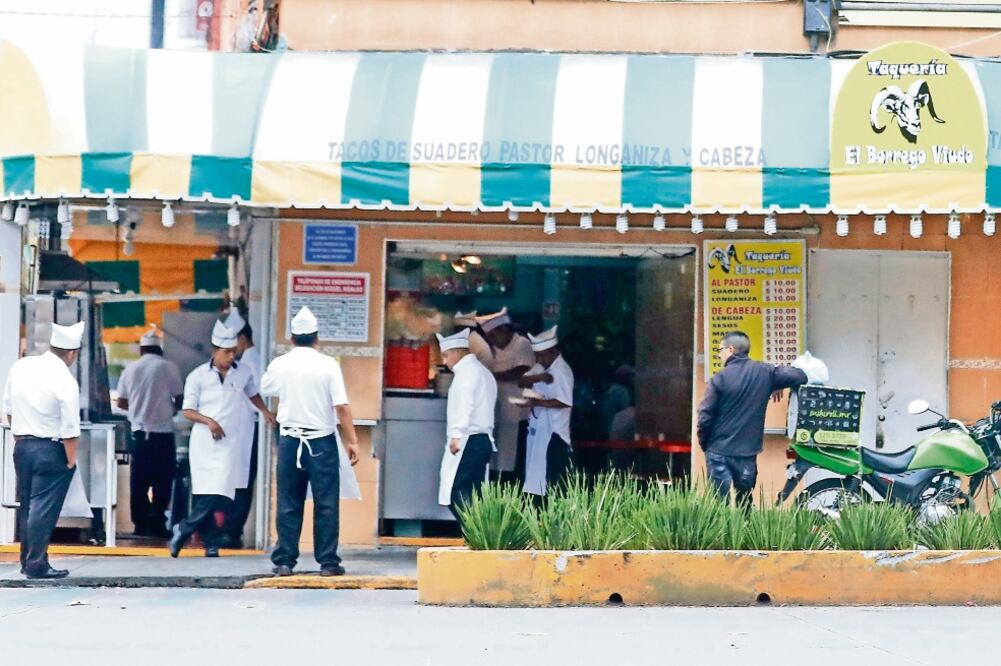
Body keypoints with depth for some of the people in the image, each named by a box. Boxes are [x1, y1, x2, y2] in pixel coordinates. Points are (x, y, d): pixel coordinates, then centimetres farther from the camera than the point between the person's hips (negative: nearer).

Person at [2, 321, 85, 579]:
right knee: (44, 508, 0)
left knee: (27, 505, 15)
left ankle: (27, 561, 23)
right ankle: (36, 564, 1)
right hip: (50, 451, -6)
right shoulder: (66, 382, -17)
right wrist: (71, 461, -5)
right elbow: (70, 430, -16)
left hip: (22, 446, 6)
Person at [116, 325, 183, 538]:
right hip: (163, 432, -3)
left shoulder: (130, 369, 5)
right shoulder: (169, 368, -4)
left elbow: (121, 403, 10)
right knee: (162, 480, 1)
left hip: (139, 431, 3)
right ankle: (156, 523, -4)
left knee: (139, 480, 8)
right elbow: (179, 400, -2)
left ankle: (140, 524, 8)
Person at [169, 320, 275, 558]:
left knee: (218, 495, -11)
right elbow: (187, 411, 1)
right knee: (203, 495, -2)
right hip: (203, 442, -2)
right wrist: (208, 421, -14)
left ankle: (183, 530, 3)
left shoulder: (243, 373, 8)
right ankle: (211, 544, 6)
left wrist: (265, 411, 16)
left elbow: (253, 393, 29)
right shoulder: (198, 376, 0)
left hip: (228, 442, 2)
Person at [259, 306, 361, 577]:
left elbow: (265, 388, 21)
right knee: (326, 503, 2)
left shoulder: (279, 365, 0)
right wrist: (351, 441, -5)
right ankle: (328, 561, 2)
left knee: (288, 503, 7)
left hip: (290, 440, 2)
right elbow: (342, 407, -10)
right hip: (322, 441, -2)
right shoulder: (328, 365, -7)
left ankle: (284, 561, 6)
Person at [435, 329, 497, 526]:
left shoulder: (467, 371, -7)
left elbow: (464, 405, -20)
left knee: (455, 495, -12)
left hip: (467, 441, -10)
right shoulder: (484, 372, 22)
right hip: (484, 440, 10)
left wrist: (456, 435, -26)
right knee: (473, 497, 8)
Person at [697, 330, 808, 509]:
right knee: (745, 505, 18)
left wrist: (705, 444, 7)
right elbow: (800, 377, 0)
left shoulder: (719, 379, -9)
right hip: (748, 454, 3)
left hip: (719, 453, -3)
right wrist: (776, 386, 17)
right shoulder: (764, 373, 0)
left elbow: (705, 417, -10)